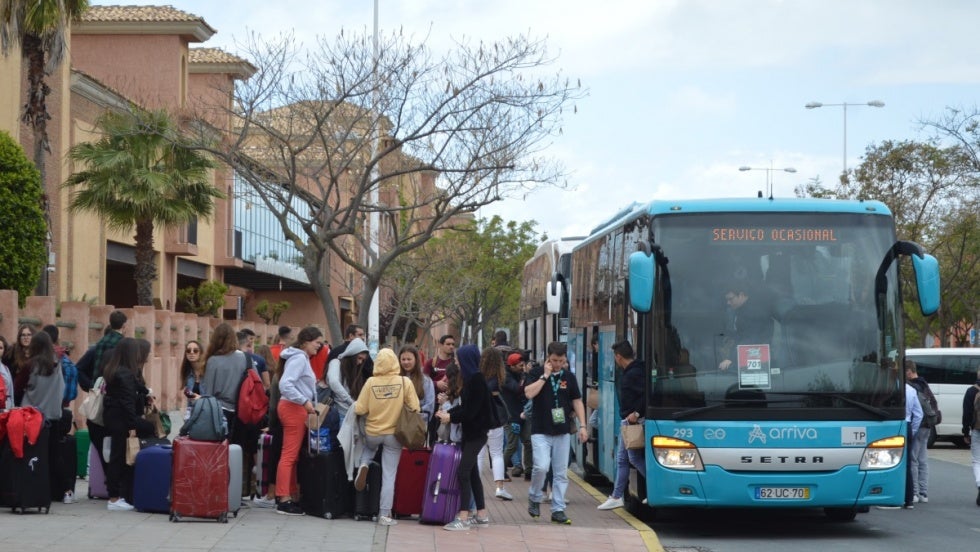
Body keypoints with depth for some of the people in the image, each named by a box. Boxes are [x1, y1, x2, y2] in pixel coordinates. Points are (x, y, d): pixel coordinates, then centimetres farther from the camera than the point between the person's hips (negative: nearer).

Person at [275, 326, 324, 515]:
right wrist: (305, 401, -24)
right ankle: (284, 501, -9)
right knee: (290, 455, -9)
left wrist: (308, 402, 7)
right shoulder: (299, 358, -13)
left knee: (292, 456, 12)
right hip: (293, 408, -10)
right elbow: (285, 384, -24)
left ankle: (292, 496, 16)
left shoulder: (302, 358, 18)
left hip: (296, 409, 10)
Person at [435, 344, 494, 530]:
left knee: (463, 472, -12)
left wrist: (451, 417, -11)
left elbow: (471, 410, -20)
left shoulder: (477, 380, -17)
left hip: (476, 433, -10)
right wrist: (448, 412, 3)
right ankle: (482, 515, 20)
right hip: (469, 432, 10)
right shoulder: (470, 378, 10)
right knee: (472, 473, 14)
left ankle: (463, 518, -12)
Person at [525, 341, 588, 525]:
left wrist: (582, 425, 5)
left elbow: (577, 401, 13)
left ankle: (558, 510, 9)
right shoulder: (536, 373, 0)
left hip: (562, 432, 3)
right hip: (541, 431, -3)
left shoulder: (569, 377, 9)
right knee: (541, 467, -17)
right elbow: (529, 393, -17)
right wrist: (545, 376, -15)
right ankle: (534, 498, 9)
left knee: (561, 473, 3)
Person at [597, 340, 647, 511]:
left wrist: (637, 413, -22)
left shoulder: (635, 373, -18)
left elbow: (648, 394, -27)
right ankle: (616, 497, 17)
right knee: (622, 458, 13)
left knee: (635, 458, -6)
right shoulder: (629, 372, 12)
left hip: (634, 421, -11)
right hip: (627, 421, 11)